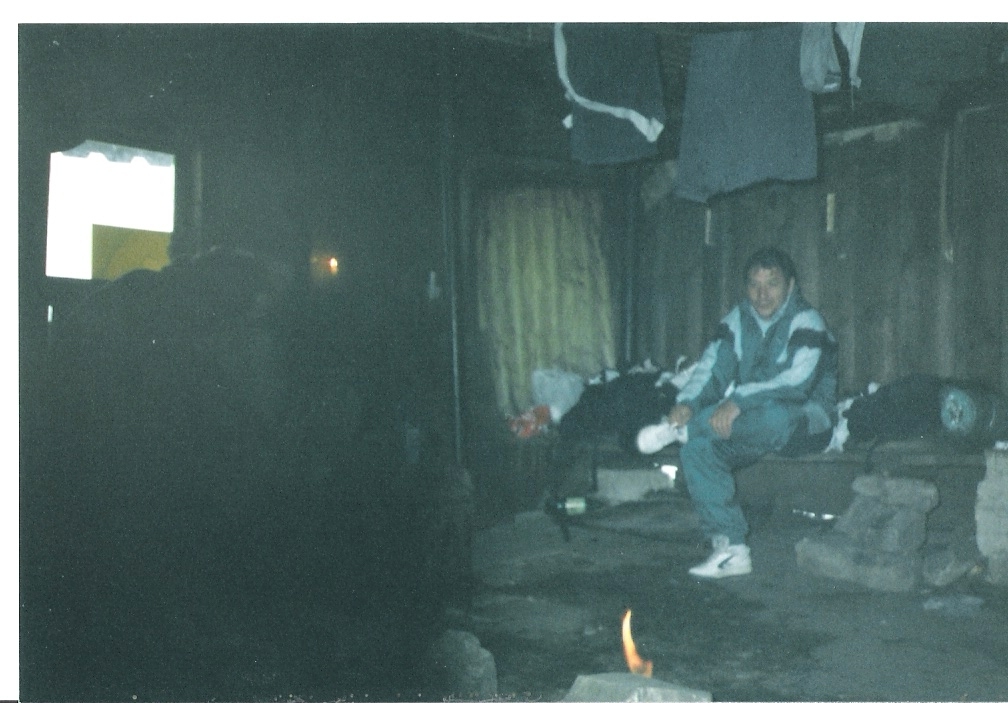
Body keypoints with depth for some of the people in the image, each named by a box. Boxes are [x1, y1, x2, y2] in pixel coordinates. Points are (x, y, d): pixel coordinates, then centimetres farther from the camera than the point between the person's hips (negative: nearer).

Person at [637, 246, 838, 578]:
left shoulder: (807, 322, -12)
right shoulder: (738, 320, 7)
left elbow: (797, 381, -28)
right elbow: (711, 367, -3)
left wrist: (738, 401, -39)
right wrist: (687, 402, -24)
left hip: (805, 423, -6)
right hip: (750, 426, 6)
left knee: (773, 415, -40)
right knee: (697, 447, -20)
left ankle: (680, 429, -23)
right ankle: (731, 549, -18)